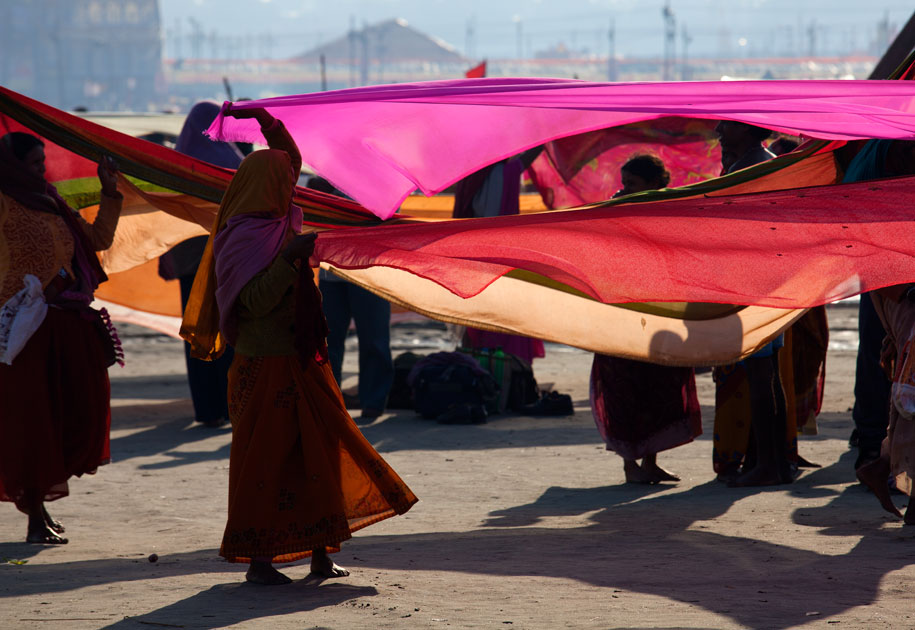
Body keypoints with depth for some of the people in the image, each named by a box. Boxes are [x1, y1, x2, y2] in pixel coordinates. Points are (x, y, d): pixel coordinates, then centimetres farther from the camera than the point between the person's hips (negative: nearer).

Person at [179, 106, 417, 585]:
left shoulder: (277, 223, 11)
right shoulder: (247, 237, -14)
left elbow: (291, 160, 27)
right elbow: (255, 302, -22)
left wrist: (269, 123, 20)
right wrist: (289, 258, -25)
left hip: (301, 362, 9)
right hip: (267, 366, -9)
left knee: (319, 451, 9)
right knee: (264, 457, -3)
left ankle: (320, 553, 15)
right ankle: (257, 558, 3)